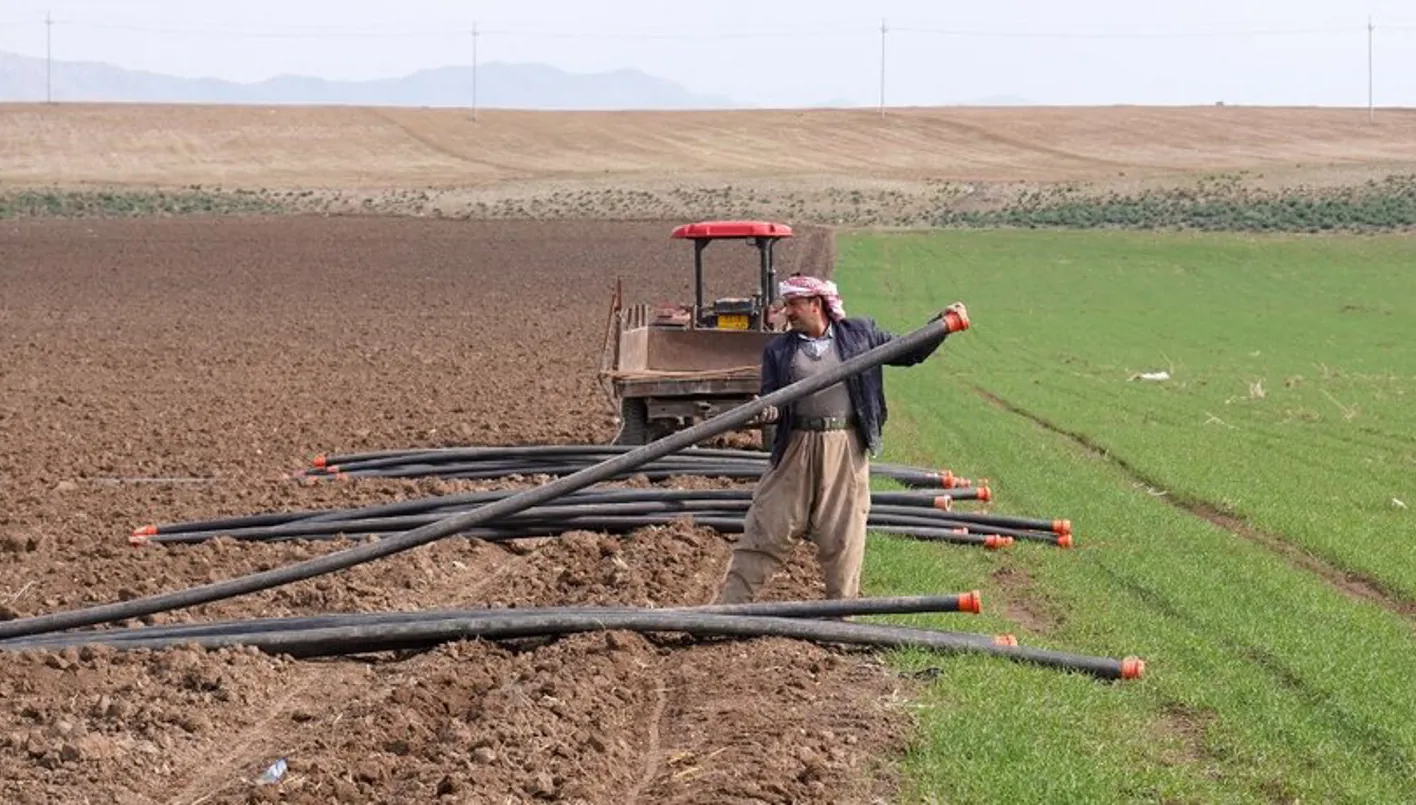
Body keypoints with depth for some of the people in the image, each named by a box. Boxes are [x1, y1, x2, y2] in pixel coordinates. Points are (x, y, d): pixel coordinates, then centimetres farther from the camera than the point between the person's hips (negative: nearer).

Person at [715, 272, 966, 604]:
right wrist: (767, 411, -18)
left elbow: (909, 353, 15)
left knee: (842, 534, 4)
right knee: (767, 528, -2)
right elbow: (770, 398, 6)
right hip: (796, 449, 0)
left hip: (847, 450, 0)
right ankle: (730, 605, 0)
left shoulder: (860, 334, 9)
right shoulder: (778, 350, 10)